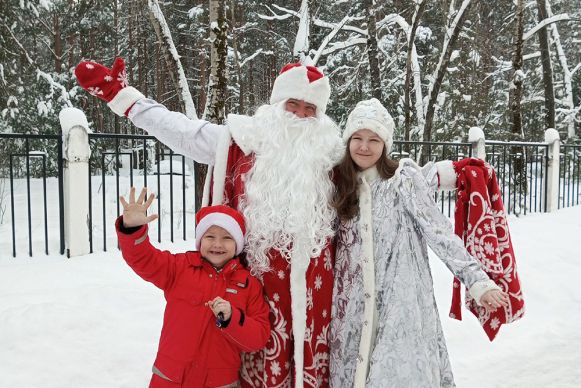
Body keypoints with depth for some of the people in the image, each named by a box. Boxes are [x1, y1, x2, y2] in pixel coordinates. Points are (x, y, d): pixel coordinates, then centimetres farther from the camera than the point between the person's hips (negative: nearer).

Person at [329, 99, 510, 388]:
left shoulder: (404, 179, -5)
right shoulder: (342, 184, 8)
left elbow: (439, 232, -12)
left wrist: (478, 281, -19)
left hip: (401, 302, -4)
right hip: (355, 305, 4)